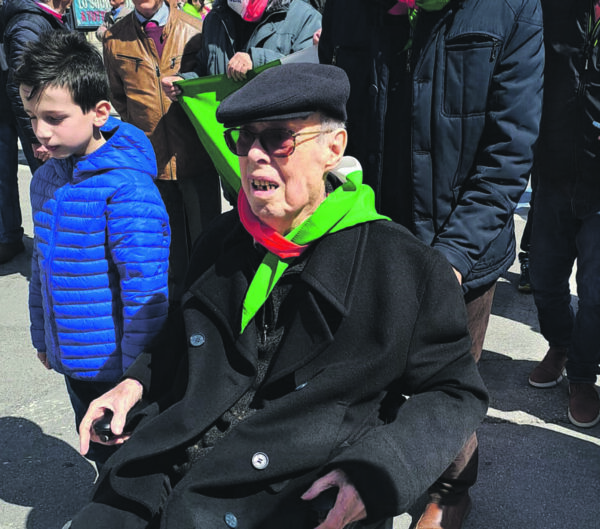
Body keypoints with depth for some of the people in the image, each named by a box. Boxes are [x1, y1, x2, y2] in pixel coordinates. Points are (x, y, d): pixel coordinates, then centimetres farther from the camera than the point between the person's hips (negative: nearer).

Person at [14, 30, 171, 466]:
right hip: (72, 359, 7)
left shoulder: (126, 189, -23)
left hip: (118, 364, -7)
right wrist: (43, 335, 18)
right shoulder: (46, 179, 2)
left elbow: (146, 291, -23)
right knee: (100, 454, 25)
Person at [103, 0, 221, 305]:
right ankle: (175, 292, 31)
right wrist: (138, 133, 9)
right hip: (149, 157, 1)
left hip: (195, 155, -1)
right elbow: (118, 97, 15)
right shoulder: (115, 38, 3)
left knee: (205, 234, 8)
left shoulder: (195, 30, -1)